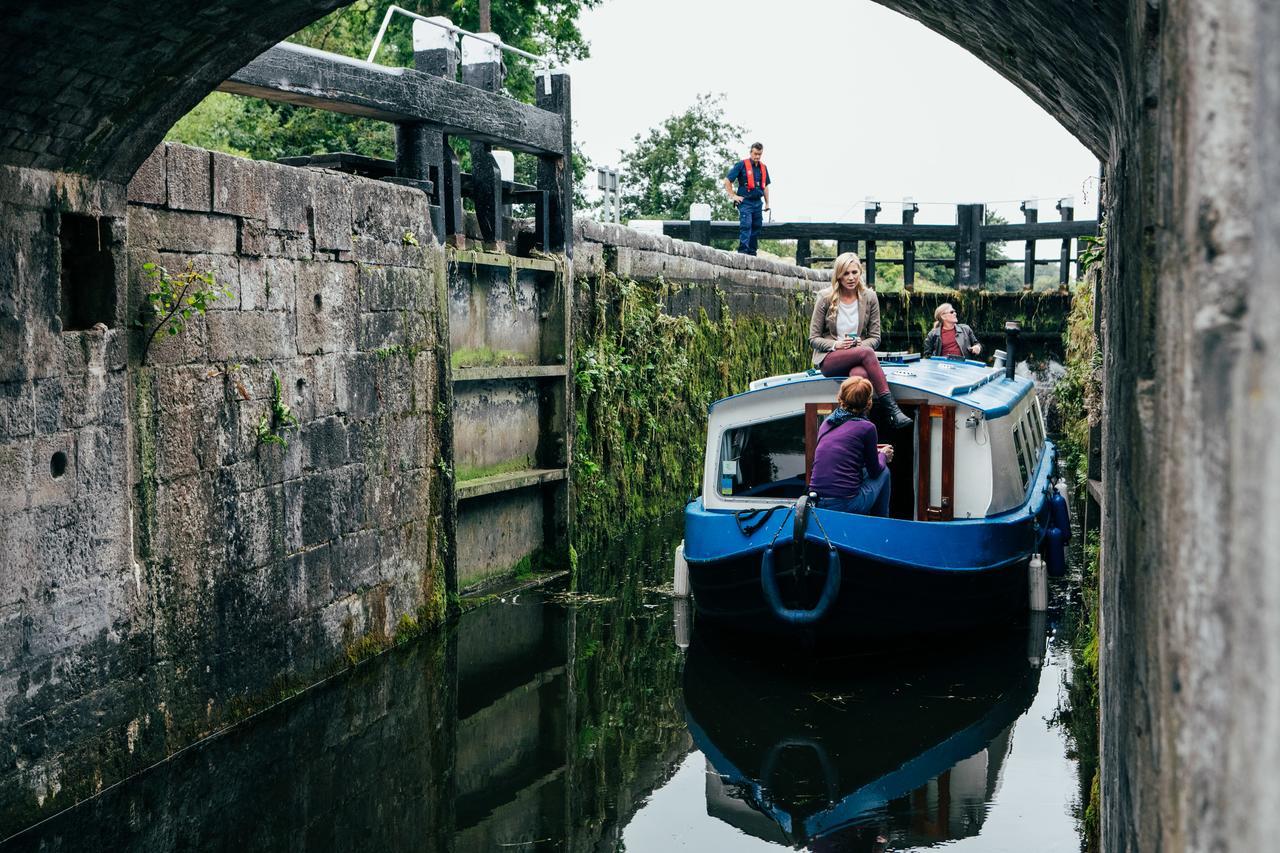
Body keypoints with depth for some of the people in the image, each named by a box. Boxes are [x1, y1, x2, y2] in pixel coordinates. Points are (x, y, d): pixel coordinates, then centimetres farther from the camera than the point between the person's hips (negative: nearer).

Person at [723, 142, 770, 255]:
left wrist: (767, 203, 21)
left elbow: (765, 186, 25)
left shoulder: (763, 167, 15)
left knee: (756, 227, 8)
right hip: (745, 202, -6)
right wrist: (733, 196, -7)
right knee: (746, 225, -18)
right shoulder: (741, 165, -4)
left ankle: (752, 252, 15)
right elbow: (727, 181, -4)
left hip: (757, 202, 6)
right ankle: (743, 251, -23)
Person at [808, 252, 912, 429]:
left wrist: (861, 345, -14)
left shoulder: (870, 298, 7)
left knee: (860, 374, -39)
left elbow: (875, 337, 9)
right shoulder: (826, 298, 1)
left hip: (859, 357, 2)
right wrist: (835, 345, -16)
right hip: (829, 359, -2)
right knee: (867, 353, -34)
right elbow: (813, 338, 3)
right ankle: (892, 409, -39)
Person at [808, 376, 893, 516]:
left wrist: (874, 452, 35)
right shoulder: (866, 427, -5)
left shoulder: (827, 422, 12)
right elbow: (875, 471, 6)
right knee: (884, 472, 22)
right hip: (846, 506, -6)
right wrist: (883, 455, 28)